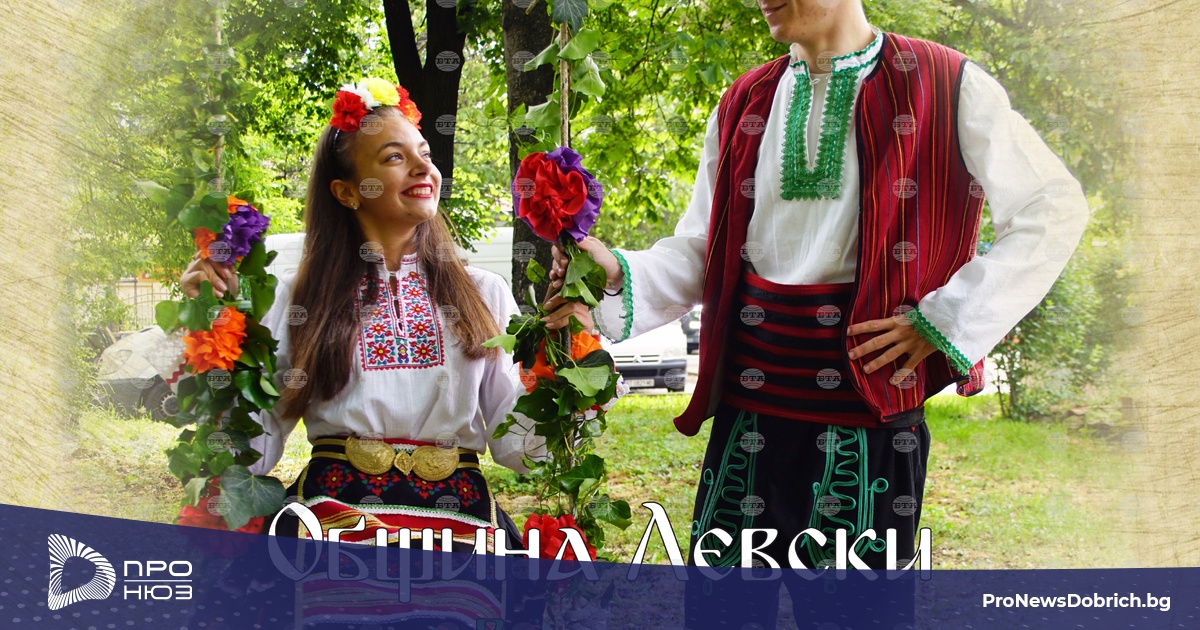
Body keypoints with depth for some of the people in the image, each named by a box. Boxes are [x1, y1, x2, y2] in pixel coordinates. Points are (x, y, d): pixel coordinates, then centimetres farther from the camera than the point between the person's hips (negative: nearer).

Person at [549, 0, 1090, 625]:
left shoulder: (945, 88, -3)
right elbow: (700, 252, 12)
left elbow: (1055, 207, -2)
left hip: (871, 394, -4)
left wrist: (942, 322, -7)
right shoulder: (745, 104, 13)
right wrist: (620, 274, -8)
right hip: (749, 403, 4)